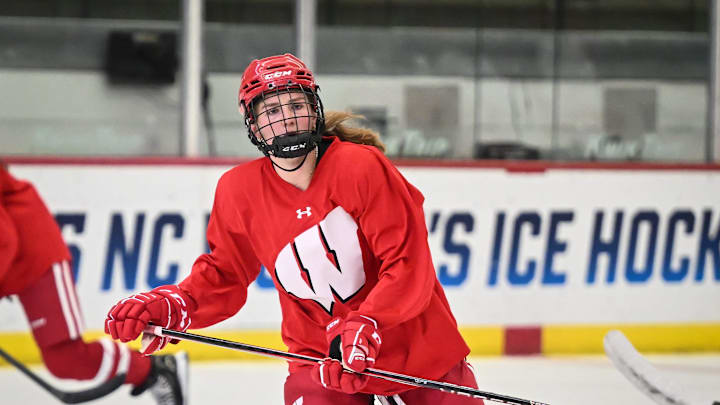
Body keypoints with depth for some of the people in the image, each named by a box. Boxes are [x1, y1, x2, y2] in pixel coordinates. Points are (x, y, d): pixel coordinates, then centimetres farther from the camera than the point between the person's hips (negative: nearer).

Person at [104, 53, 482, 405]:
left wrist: (363, 329, -33)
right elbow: (223, 276, 5)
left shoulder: (363, 167, -18)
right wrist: (169, 306, -14)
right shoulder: (239, 191, -7)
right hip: (321, 356, 1)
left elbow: (408, 264, -20)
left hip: (413, 343, -1)